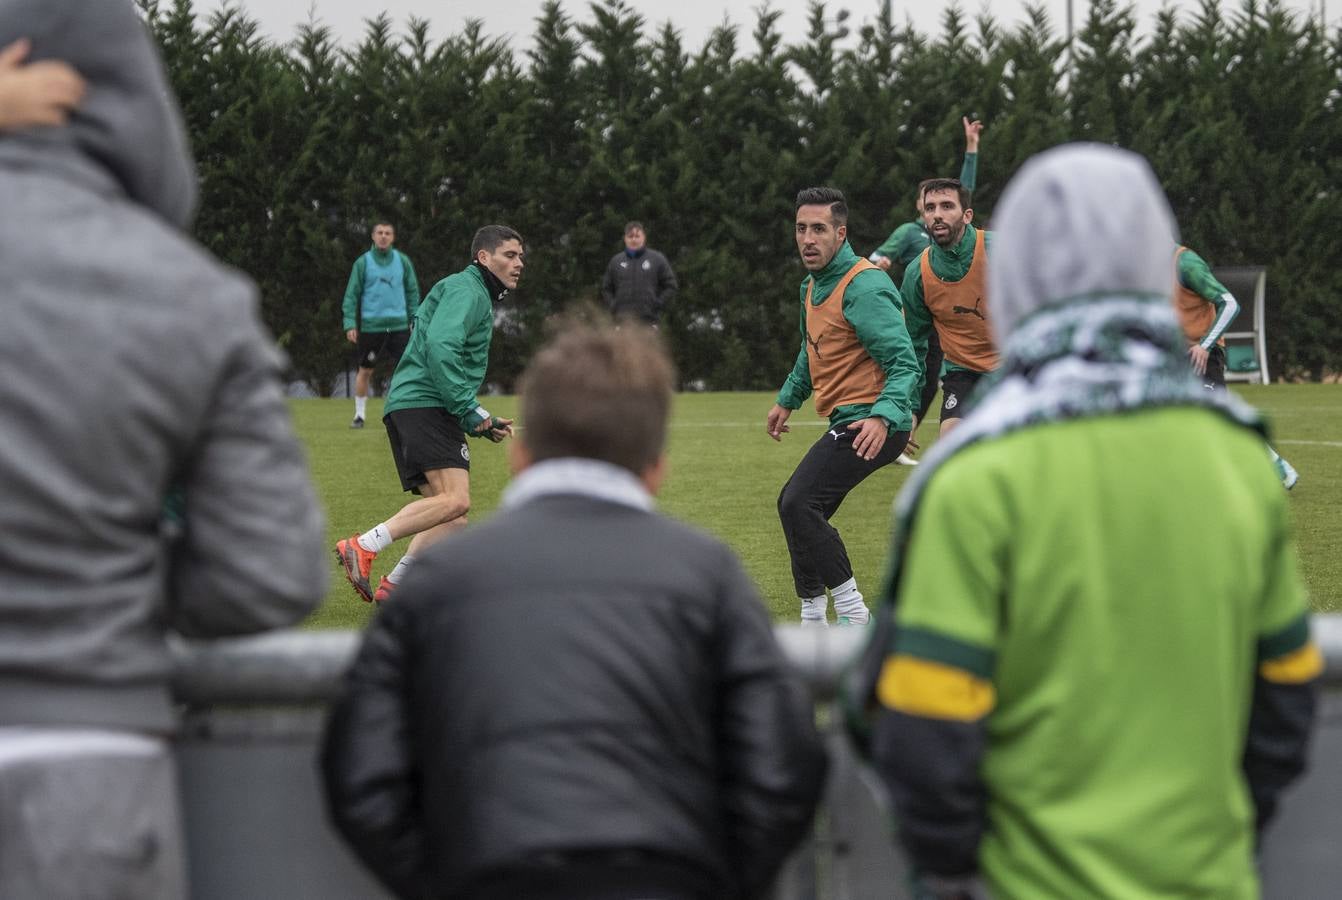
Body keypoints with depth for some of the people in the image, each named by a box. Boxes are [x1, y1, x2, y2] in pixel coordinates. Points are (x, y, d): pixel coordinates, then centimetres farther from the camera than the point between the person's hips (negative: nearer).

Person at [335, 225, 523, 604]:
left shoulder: (478, 297, 30)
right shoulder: (466, 290, -3)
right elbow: (438, 346, -19)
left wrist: (483, 423, 24)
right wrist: (469, 409, -19)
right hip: (424, 405, -11)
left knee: (453, 521, 2)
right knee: (455, 499, -25)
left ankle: (392, 588, -6)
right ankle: (362, 547, -27)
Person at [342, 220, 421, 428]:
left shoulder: (402, 261, 6)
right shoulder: (363, 262, 0)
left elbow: (412, 292, 10)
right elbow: (351, 295, 0)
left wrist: (416, 321, 3)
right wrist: (350, 324, -8)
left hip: (399, 325, 1)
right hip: (370, 325, -1)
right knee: (365, 371, 5)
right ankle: (359, 414, 16)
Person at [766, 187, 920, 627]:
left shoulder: (864, 287, -18)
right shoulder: (814, 284, 12)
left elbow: (904, 362, -24)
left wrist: (883, 417, -37)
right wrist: (787, 400, 31)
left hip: (869, 423, -10)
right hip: (845, 421, 10)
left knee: (797, 503, -19)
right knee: (796, 507, 15)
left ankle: (852, 614, -14)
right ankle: (812, 622, 24)